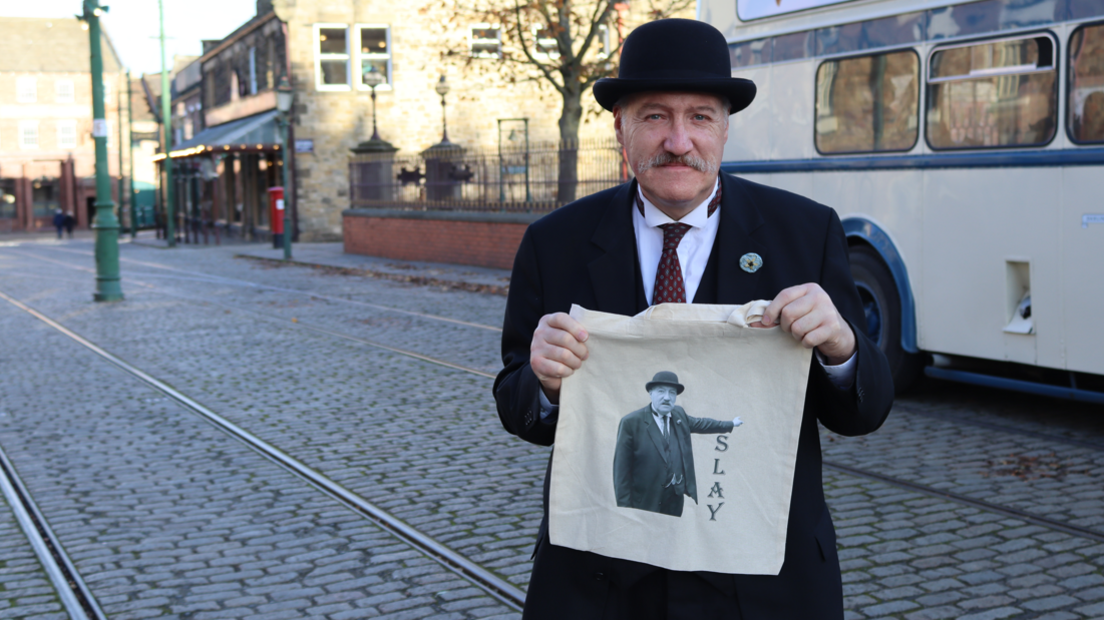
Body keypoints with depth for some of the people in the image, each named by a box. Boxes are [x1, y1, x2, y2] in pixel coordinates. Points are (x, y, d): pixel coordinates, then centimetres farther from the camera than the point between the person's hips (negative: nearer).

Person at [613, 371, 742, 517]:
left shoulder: (679, 414, 6)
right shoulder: (631, 422, -13)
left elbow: (699, 423, 28)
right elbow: (621, 469, -13)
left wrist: (730, 424, 40)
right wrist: (625, 509, -14)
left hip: (676, 499, 6)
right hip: (646, 502, -6)